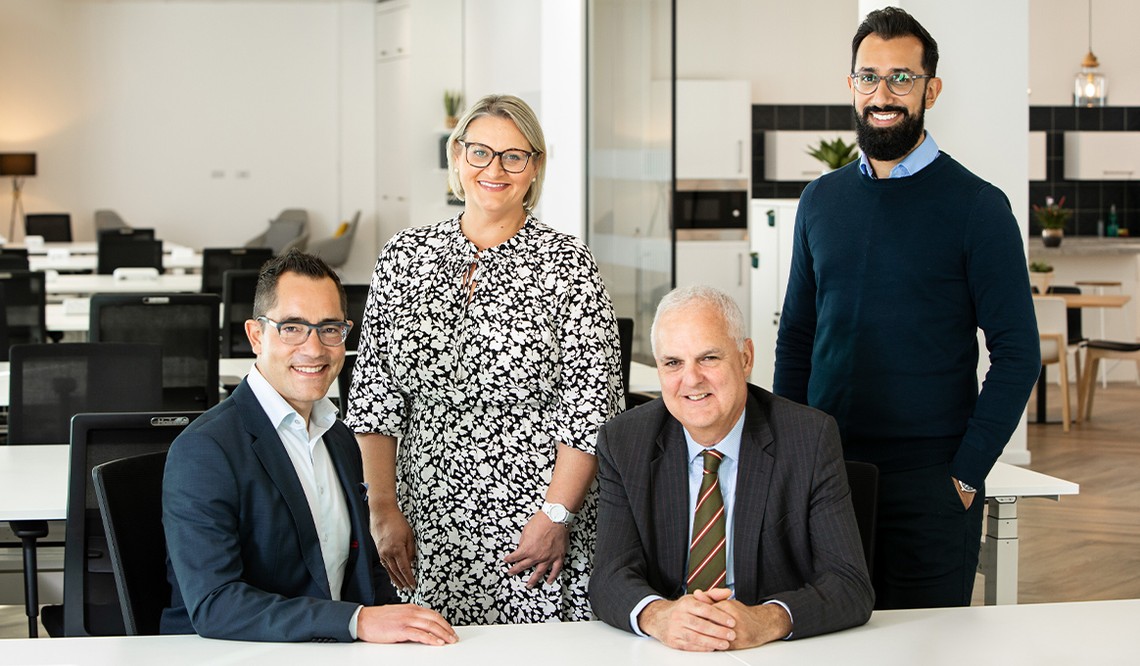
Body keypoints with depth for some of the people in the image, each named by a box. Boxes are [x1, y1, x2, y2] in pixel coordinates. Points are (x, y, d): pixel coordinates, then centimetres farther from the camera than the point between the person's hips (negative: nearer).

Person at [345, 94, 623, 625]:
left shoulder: (566, 264, -3)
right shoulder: (403, 258, 6)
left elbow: (591, 405, -6)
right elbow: (373, 393, 7)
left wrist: (556, 516, -12)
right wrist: (383, 509, 0)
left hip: (535, 528, -2)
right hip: (427, 526, 3)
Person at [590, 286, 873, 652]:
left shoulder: (811, 438, -5)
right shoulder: (622, 443, 1)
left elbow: (851, 586, -11)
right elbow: (611, 576, -7)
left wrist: (766, 621, -31)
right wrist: (657, 615, -31)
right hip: (664, 650, 1)